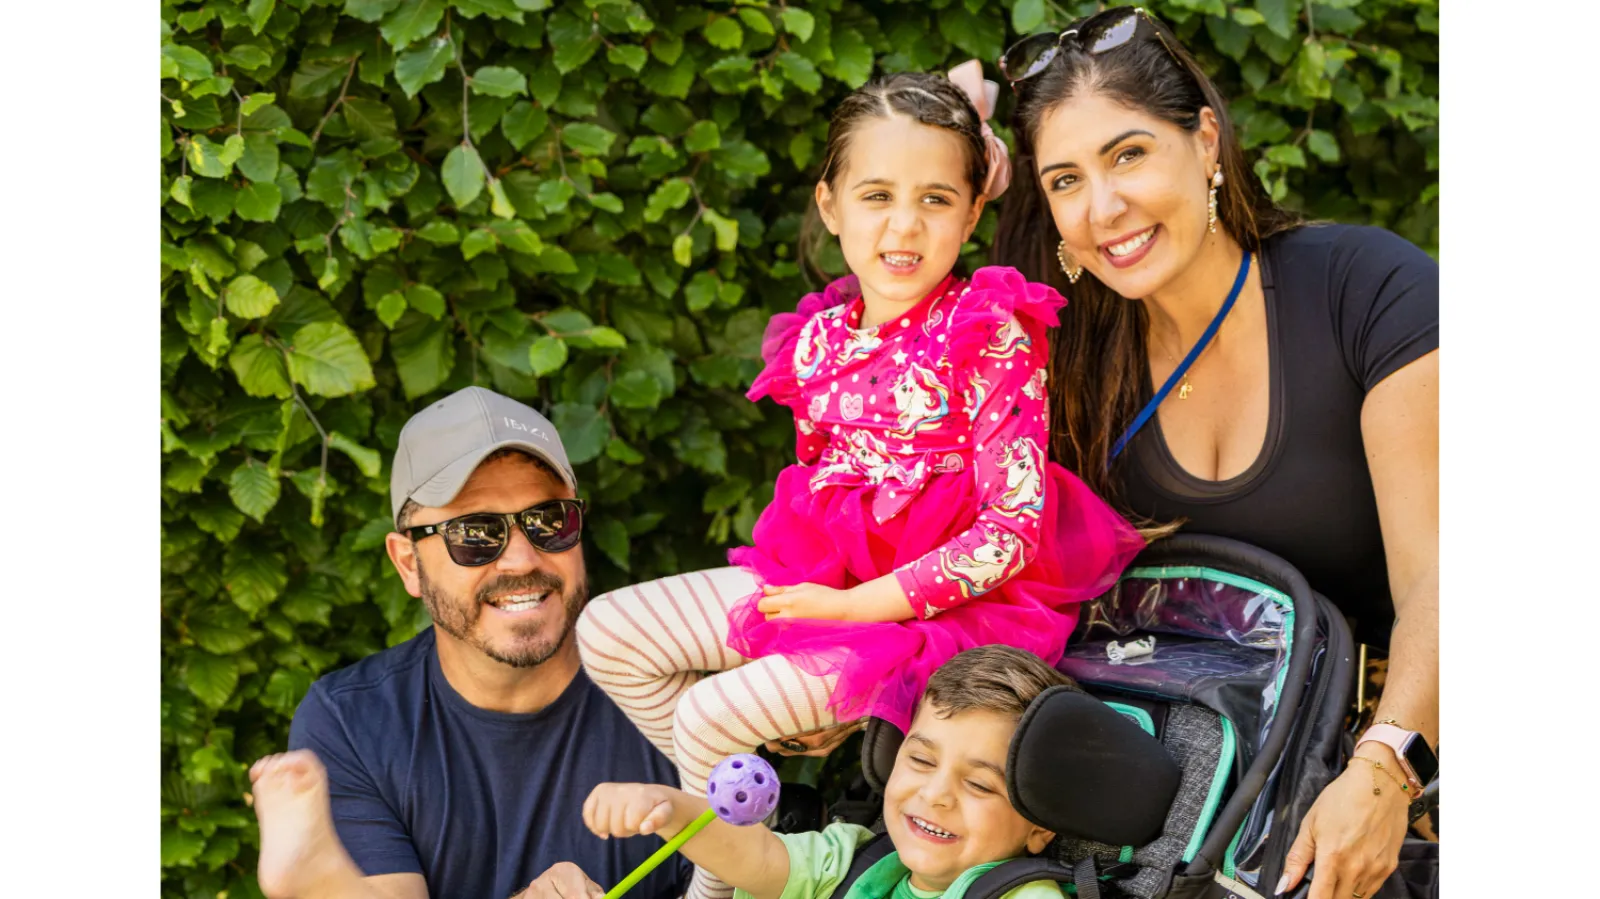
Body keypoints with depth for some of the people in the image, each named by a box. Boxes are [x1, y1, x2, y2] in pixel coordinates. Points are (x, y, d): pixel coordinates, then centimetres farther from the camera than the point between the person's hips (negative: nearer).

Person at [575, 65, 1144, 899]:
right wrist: (795, 586, -2)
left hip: (937, 602, -7)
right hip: (823, 577, 8)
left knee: (711, 713, -19)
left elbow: (1014, 530, -19)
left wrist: (857, 606, -19)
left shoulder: (991, 336, -15)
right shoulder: (820, 337, 3)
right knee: (608, 633, 3)